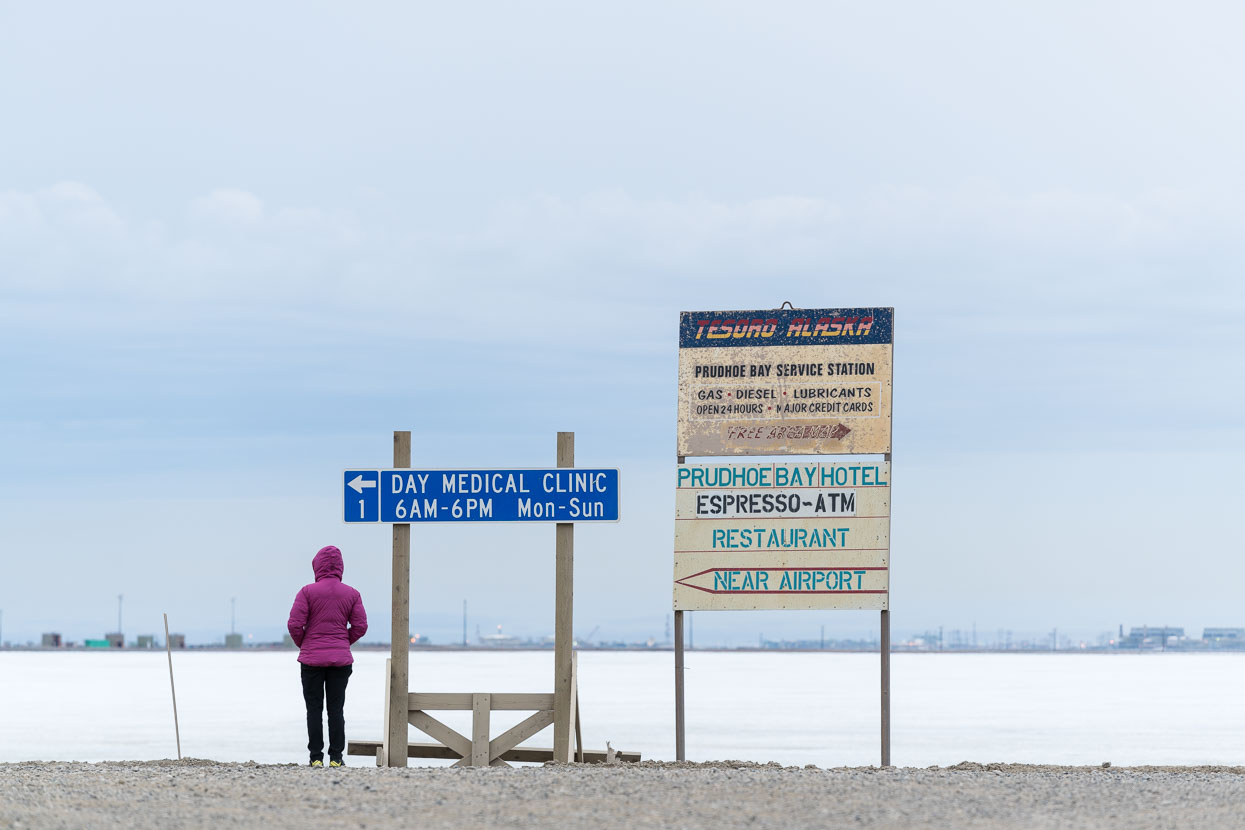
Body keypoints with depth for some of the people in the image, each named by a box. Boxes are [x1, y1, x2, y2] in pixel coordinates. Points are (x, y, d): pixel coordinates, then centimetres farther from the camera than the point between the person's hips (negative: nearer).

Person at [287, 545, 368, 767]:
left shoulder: (307, 592, -6)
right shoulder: (351, 594, 2)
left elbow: (294, 624, -10)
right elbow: (360, 626, 1)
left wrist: (302, 645, 8)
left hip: (312, 659, -2)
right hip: (341, 659, 2)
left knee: (314, 709, 3)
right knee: (336, 709, 5)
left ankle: (316, 757, 0)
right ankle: (336, 757, 2)